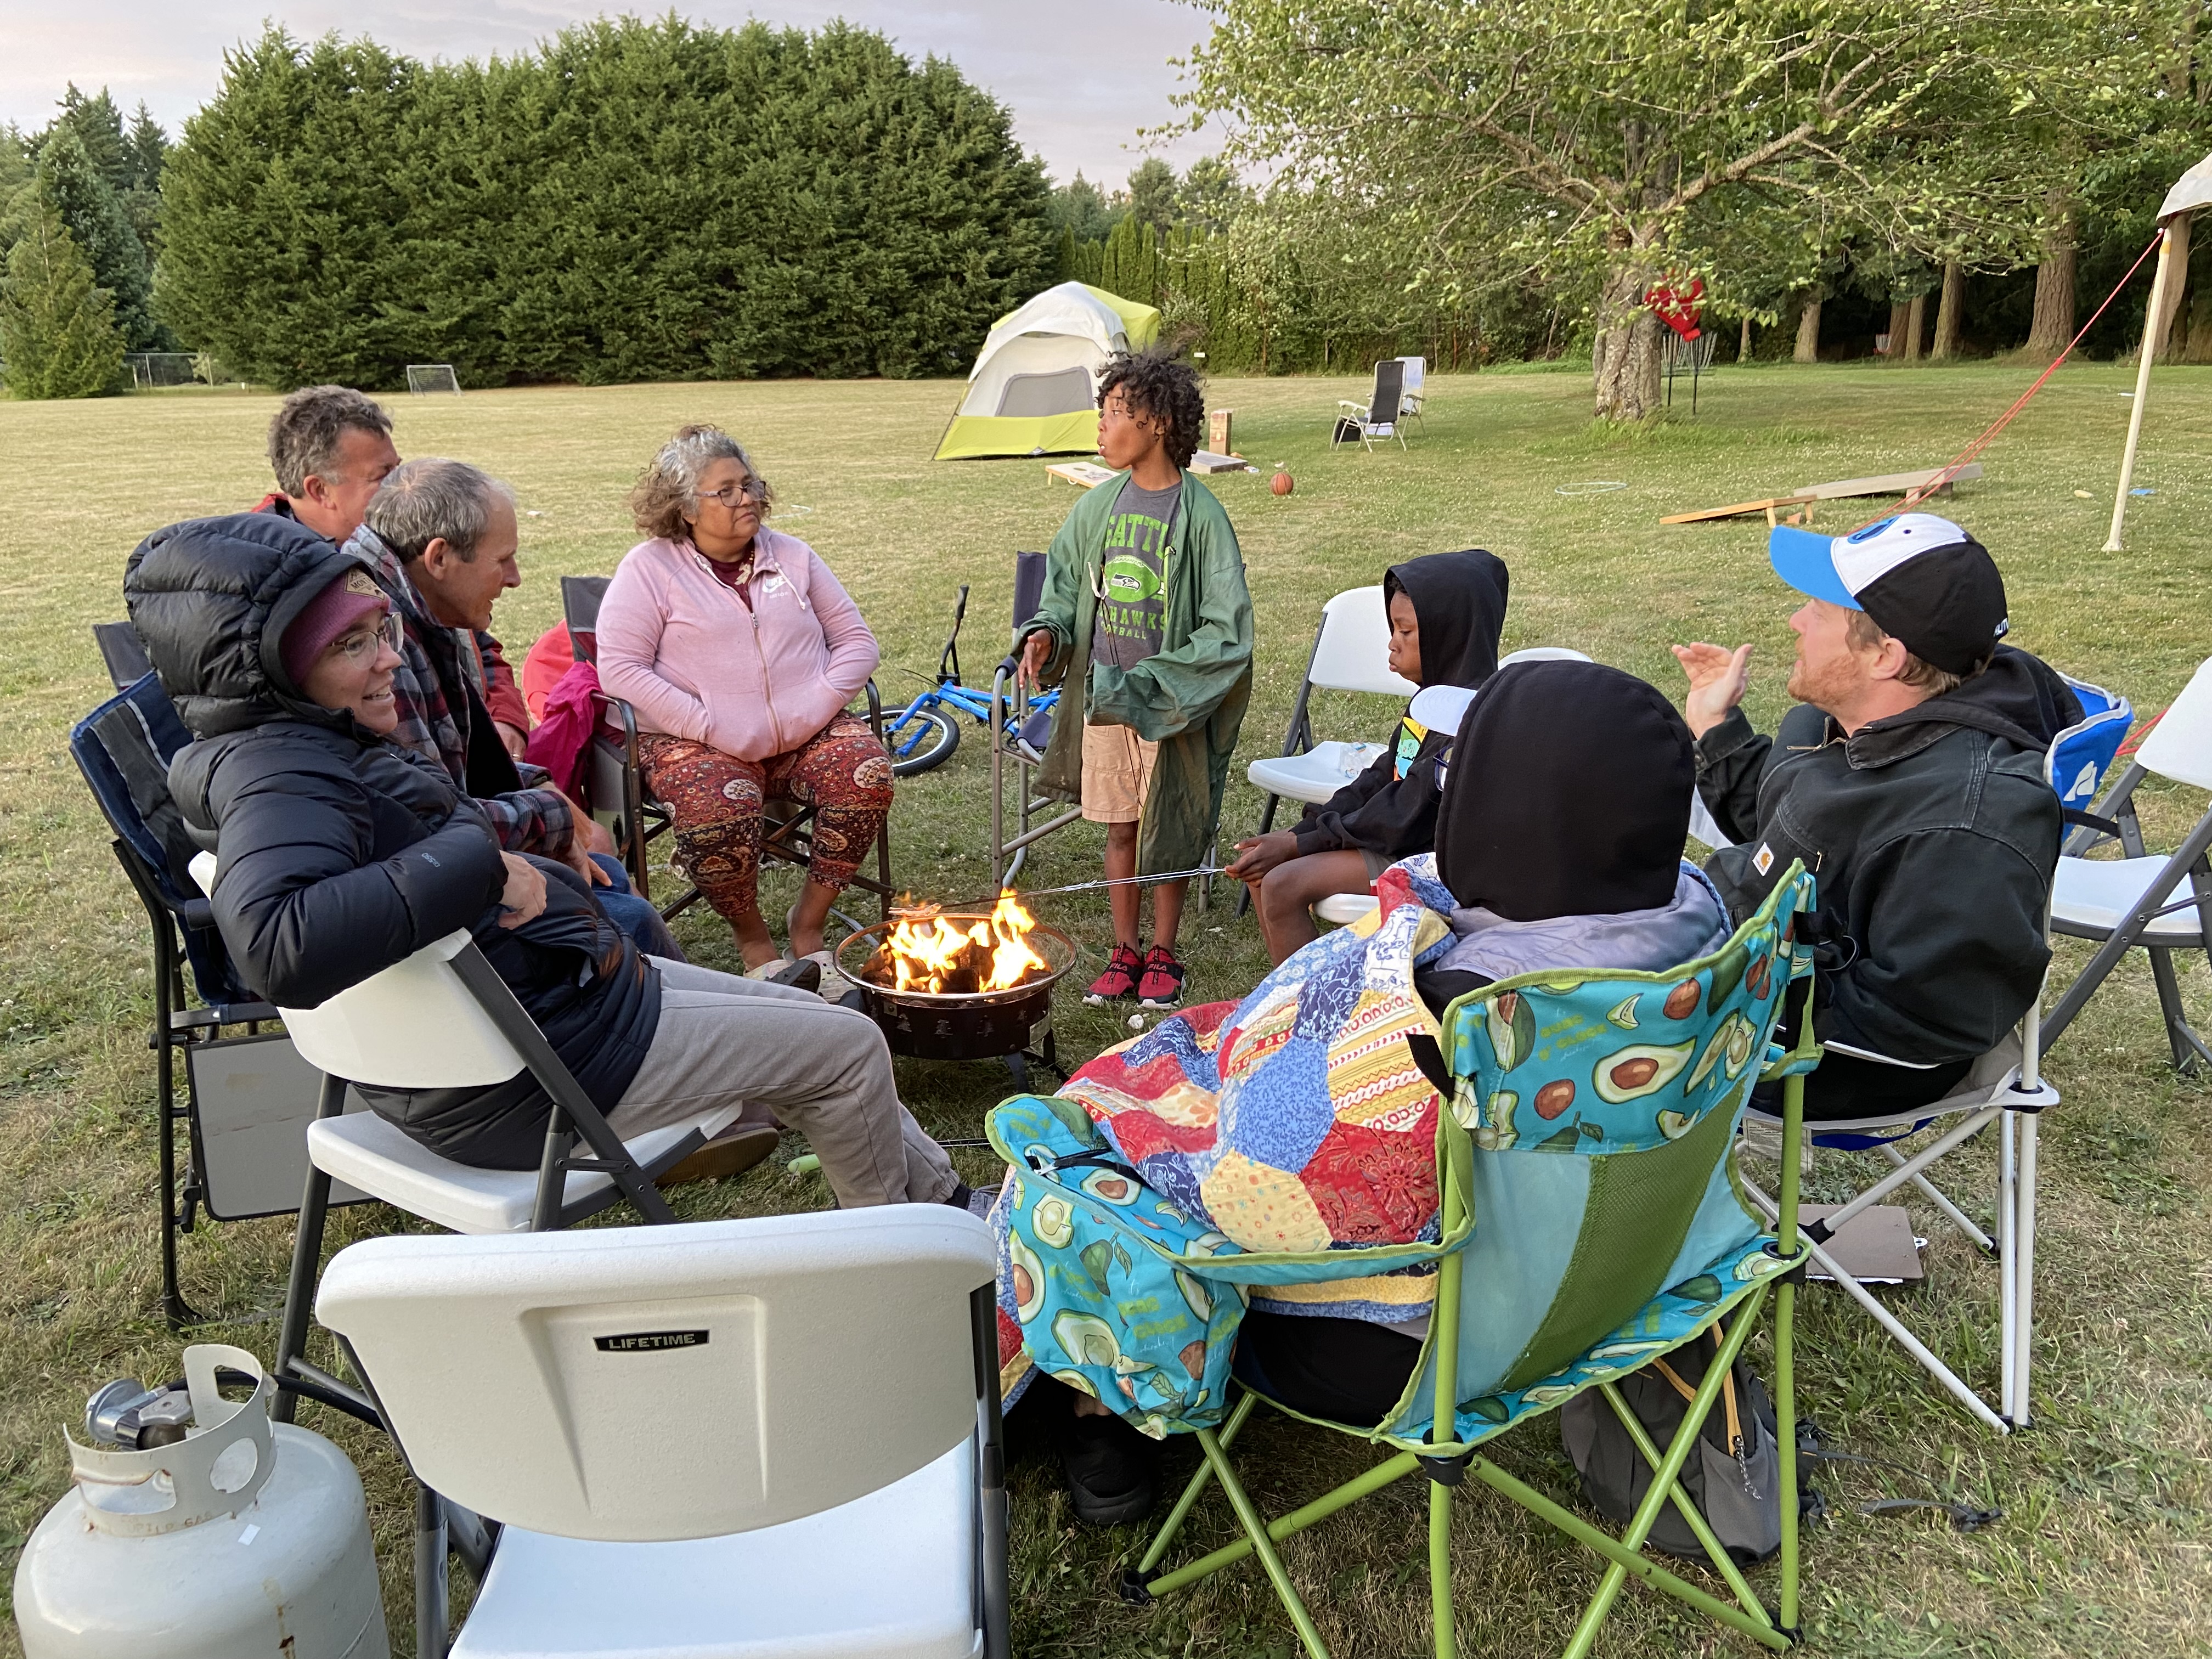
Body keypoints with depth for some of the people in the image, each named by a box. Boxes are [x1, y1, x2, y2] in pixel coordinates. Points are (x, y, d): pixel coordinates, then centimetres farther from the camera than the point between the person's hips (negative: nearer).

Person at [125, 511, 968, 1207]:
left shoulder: (316, 744, 7)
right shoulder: (274, 776, -25)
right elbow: (281, 947, -44)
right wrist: (477, 860, -36)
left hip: (561, 983, 11)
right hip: (531, 1070, -11)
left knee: (815, 1018, 21)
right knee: (850, 1048, -1)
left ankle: (943, 1198, 38)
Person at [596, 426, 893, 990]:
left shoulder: (792, 556, 15)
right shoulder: (649, 568, 2)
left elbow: (856, 641, 14)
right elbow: (620, 669, -8)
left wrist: (818, 705, -6)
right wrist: (713, 729, -16)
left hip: (808, 732, 4)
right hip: (699, 742, -3)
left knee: (867, 772, -25)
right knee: (719, 809, -35)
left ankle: (808, 923, -6)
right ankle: (752, 937, -5)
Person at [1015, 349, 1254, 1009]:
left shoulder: (1199, 515, -14)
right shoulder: (1099, 507, 1)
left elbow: (1225, 631, -14)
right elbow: (1065, 587, 15)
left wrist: (1154, 682, -19)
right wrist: (1045, 633, -5)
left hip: (1169, 703, -4)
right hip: (1104, 695, 4)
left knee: (1169, 830, 9)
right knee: (1120, 827, 13)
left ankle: (1163, 955, 27)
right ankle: (1124, 953, 27)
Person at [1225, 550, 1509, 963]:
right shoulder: (1436, 697, 8)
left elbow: (1405, 819, -23)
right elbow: (1380, 781, 9)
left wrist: (1300, 845, -17)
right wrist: (1298, 833, -2)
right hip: (1396, 830, 10)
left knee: (1284, 885, -20)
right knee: (1260, 864, 5)